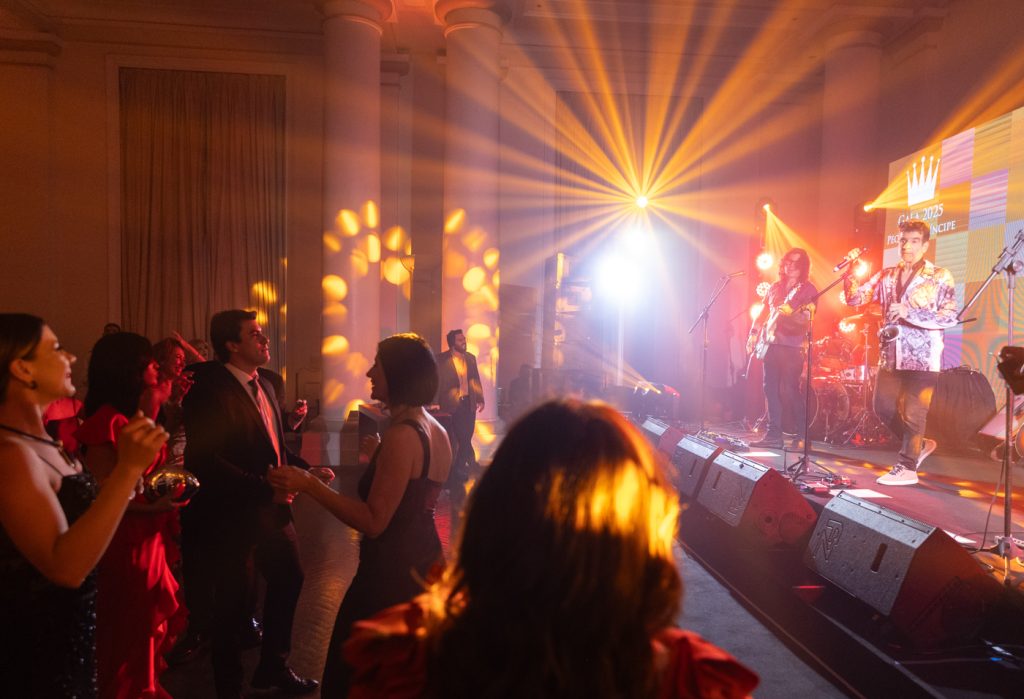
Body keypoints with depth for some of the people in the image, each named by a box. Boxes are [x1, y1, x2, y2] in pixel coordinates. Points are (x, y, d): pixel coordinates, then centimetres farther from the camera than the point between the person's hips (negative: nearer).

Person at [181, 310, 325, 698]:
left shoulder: (264, 386, 7)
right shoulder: (209, 389, -19)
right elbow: (207, 461, -27)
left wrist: (308, 470, 1)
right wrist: (264, 488, -28)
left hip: (273, 509, 8)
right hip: (232, 516, -8)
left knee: (288, 579, 21)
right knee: (232, 605, 10)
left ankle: (273, 667, 43)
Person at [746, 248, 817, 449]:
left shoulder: (807, 289, 2)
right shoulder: (775, 288, 18)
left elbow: (809, 317, -9)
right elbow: (762, 314, 23)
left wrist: (790, 311, -26)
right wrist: (753, 335, 15)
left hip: (792, 345, -5)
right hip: (770, 343, 6)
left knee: (789, 389, -10)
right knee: (771, 388, 2)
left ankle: (802, 434, 1)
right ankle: (774, 434, 6)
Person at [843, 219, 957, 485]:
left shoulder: (940, 277, -3)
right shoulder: (886, 276, 11)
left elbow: (950, 317, -11)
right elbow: (855, 298, 4)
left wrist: (908, 312, -20)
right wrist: (849, 272, -13)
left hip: (923, 357, -5)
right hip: (891, 356, 5)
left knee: (912, 413, -3)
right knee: (884, 408, 7)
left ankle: (907, 467, 10)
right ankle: (919, 445, 30)